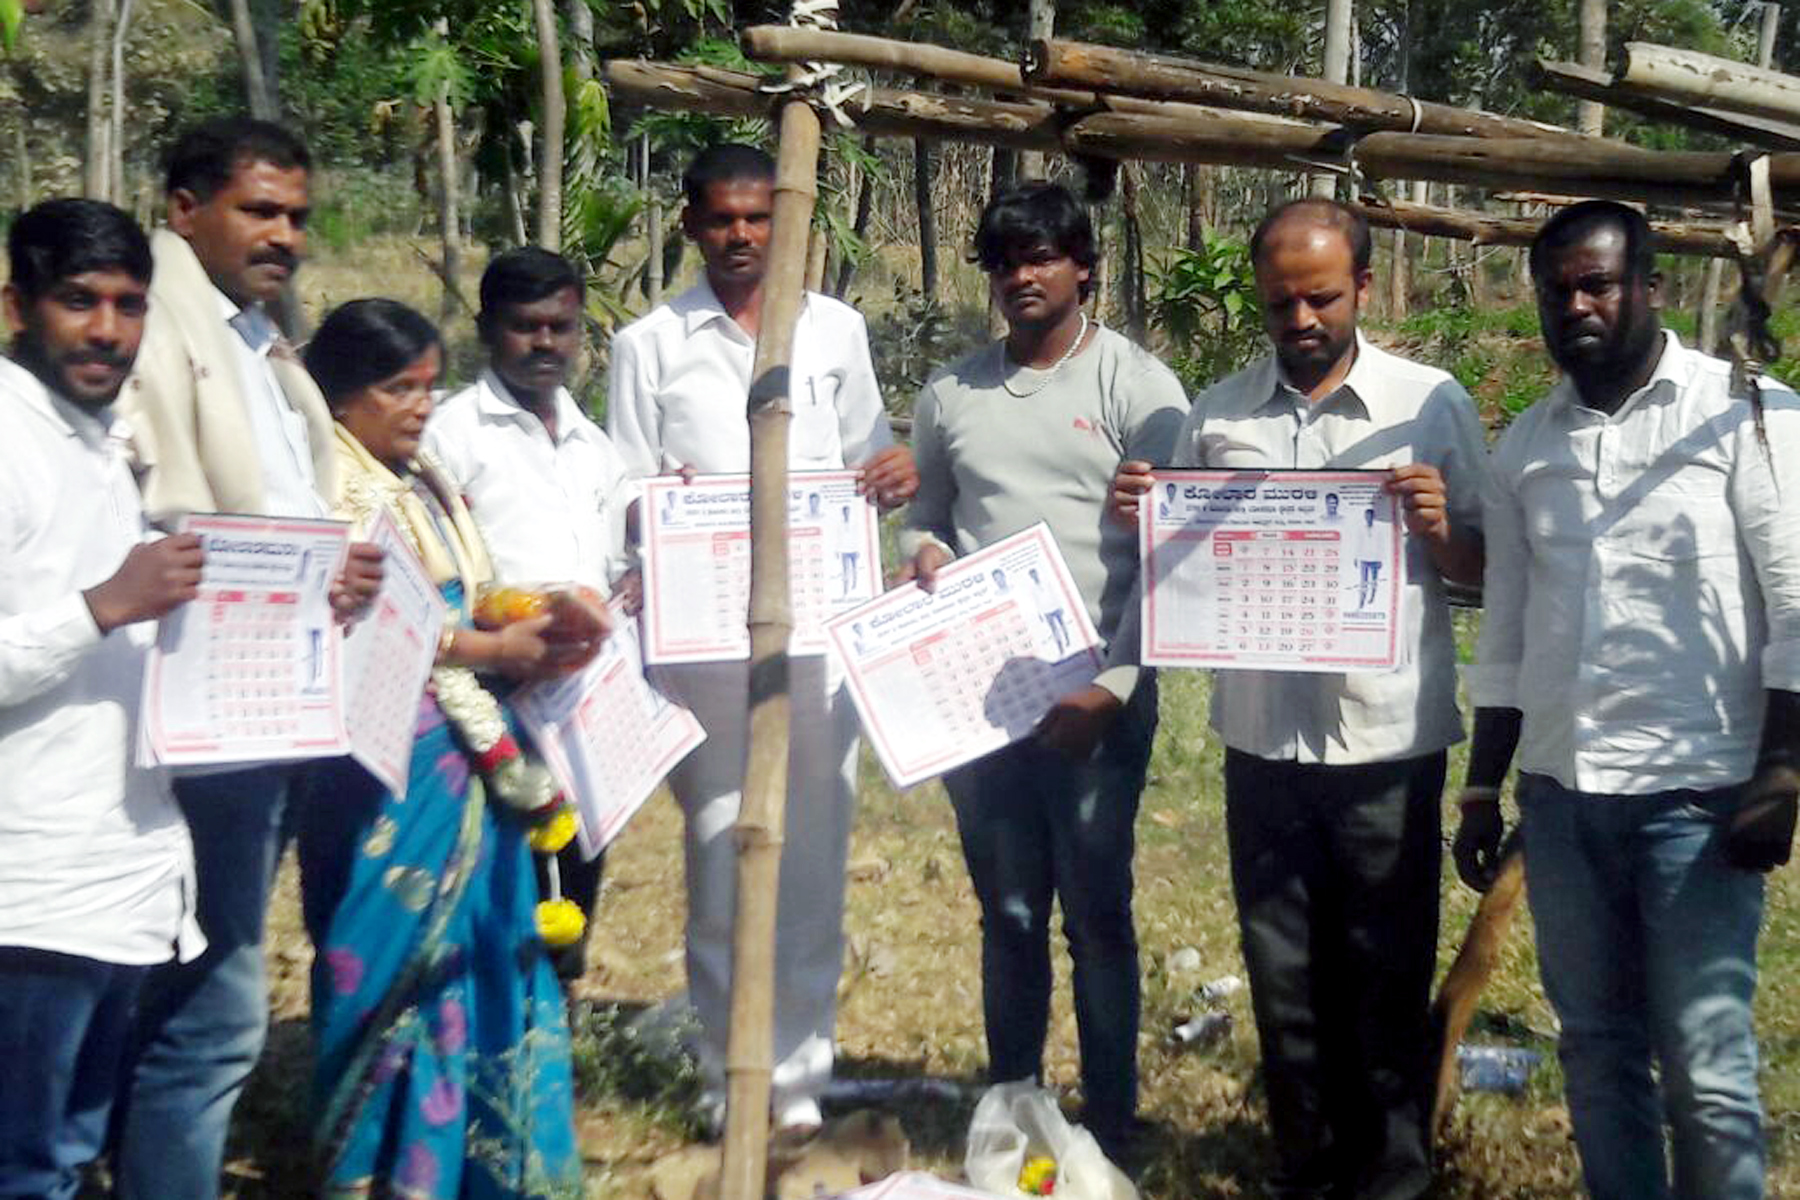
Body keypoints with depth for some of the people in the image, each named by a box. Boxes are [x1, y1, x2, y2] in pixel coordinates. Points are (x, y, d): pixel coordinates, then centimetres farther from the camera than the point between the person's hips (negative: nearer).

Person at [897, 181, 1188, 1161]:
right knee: (1008, 916, 13)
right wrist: (924, 552, -4)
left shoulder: (1137, 387, -3)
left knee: (1098, 918, 4)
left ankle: (1110, 1128, 16)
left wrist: (1113, 683, -13)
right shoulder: (949, 394, 9)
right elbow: (925, 515, 20)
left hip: (1097, 699, -3)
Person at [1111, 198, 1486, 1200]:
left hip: (1391, 742, -2)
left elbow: (1488, 571, 2)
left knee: (1388, 981, 7)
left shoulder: (1433, 403, -1)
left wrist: (1439, 529, -18)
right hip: (1263, 743, 3)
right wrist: (1142, 519, -7)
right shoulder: (1217, 413, 6)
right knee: (1286, 977, 12)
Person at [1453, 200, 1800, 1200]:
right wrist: (1481, 791, 12)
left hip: (1697, 796, -4)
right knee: (1595, 1047, 12)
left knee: (1706, 1068, -3)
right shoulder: (1525, 446, 11)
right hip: (1559, 796, 5)